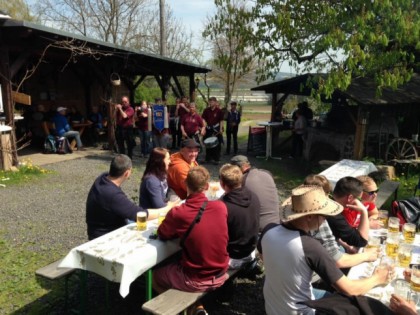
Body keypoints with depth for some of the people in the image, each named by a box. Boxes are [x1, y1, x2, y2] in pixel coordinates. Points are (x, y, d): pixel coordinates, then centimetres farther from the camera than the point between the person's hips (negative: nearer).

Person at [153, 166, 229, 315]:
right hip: (220, 276, 5)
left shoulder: (178, 213, -22)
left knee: (156, 276, 23)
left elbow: (162, 234, -2)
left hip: (195, 281, -4)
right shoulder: (221, 207, -11)